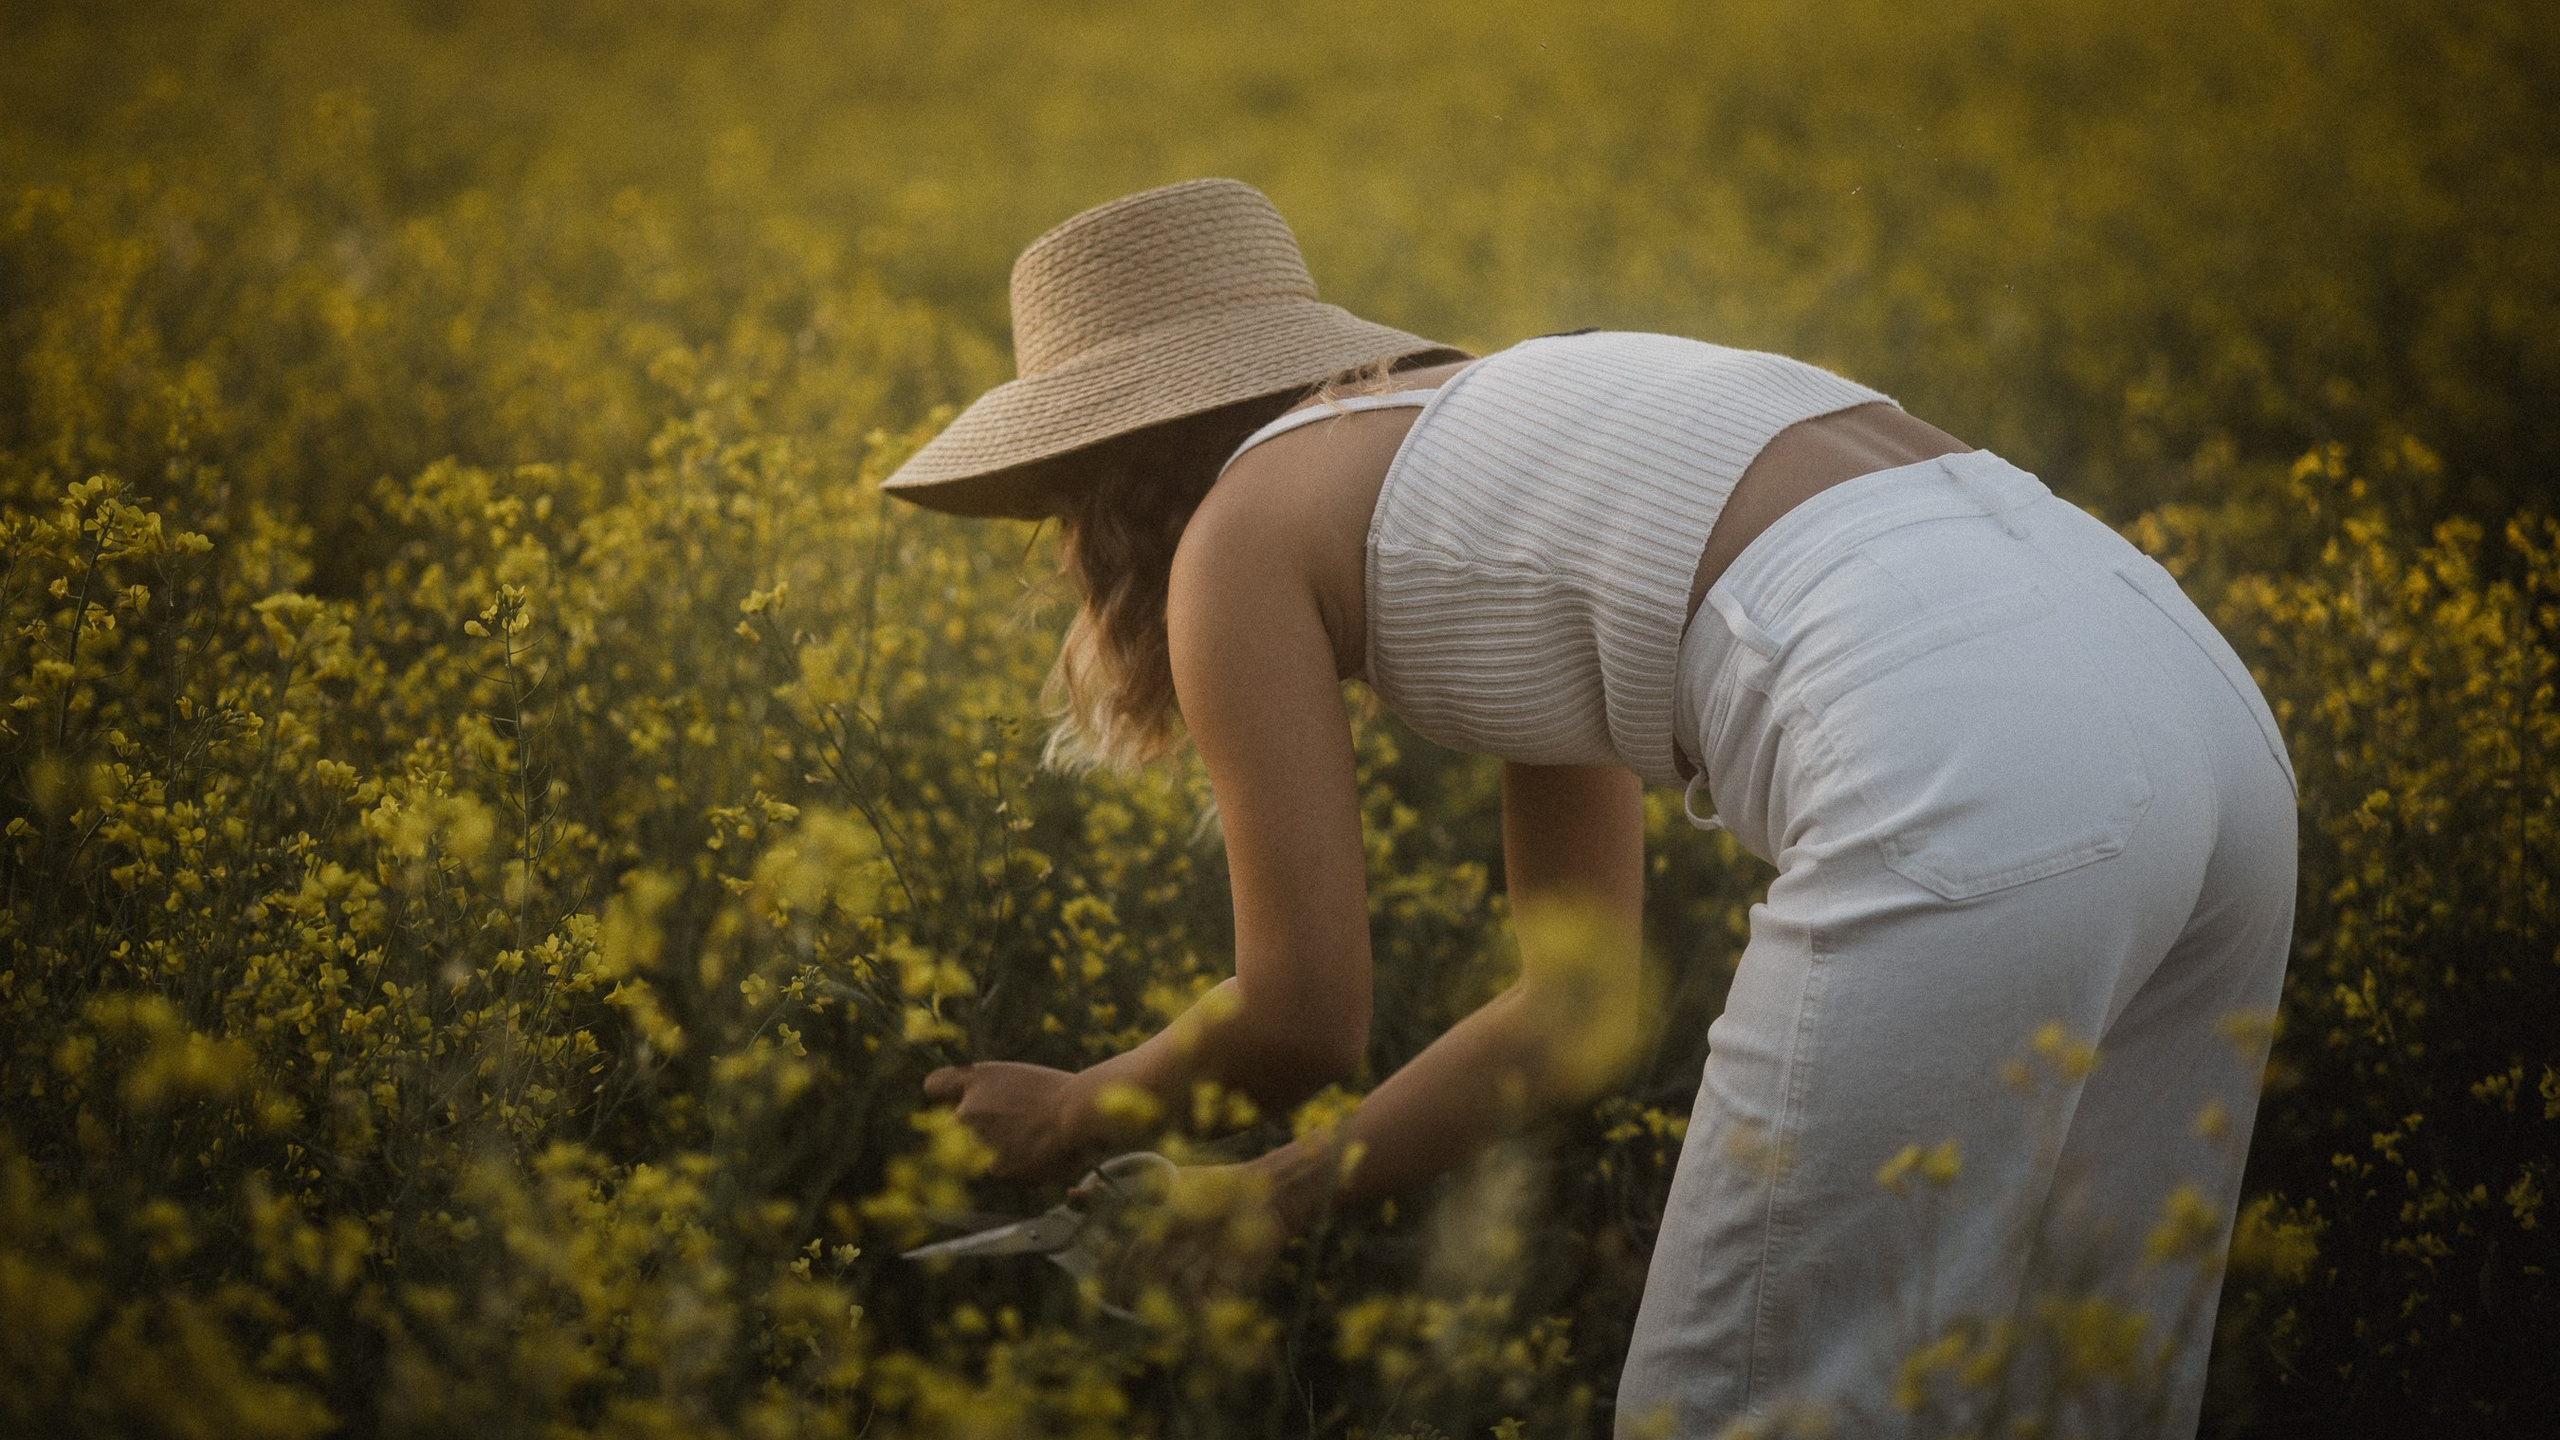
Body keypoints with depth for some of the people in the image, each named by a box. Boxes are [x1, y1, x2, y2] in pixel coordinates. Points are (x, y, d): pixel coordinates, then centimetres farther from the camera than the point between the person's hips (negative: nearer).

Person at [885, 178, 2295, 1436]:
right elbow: (1578, 1001, 31)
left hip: (1968, 783, -9)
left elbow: (1304, 1019, 12)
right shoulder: (1506, 466, 32)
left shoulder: (1240, 536, 10)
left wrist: (1079, 1108, 30)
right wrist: (1266, 1194, 35)